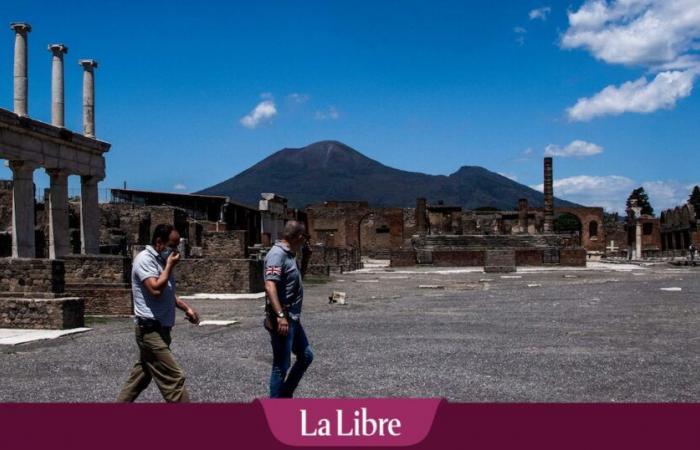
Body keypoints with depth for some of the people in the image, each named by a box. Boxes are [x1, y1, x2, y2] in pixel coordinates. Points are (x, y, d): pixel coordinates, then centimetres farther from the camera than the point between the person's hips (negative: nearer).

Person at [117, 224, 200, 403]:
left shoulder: (160, 261, 14)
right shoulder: (145, 259, -15)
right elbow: (156, 290, -28)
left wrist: (187, 308, 13)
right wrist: (170, 266, -16)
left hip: (158, 329, 10)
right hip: (151, 330, -10)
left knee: (141, 375, 18)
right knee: (174, 378, -11)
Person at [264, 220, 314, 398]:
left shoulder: (289, 254, 13)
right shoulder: (277, 254, -17)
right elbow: (270, 286, -28)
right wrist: (280, 315, -33)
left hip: (293, 319, 10)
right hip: (282, 320, -10)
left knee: (306, 356, 18)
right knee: (281, 366, -1)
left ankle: (285, 395, 29)